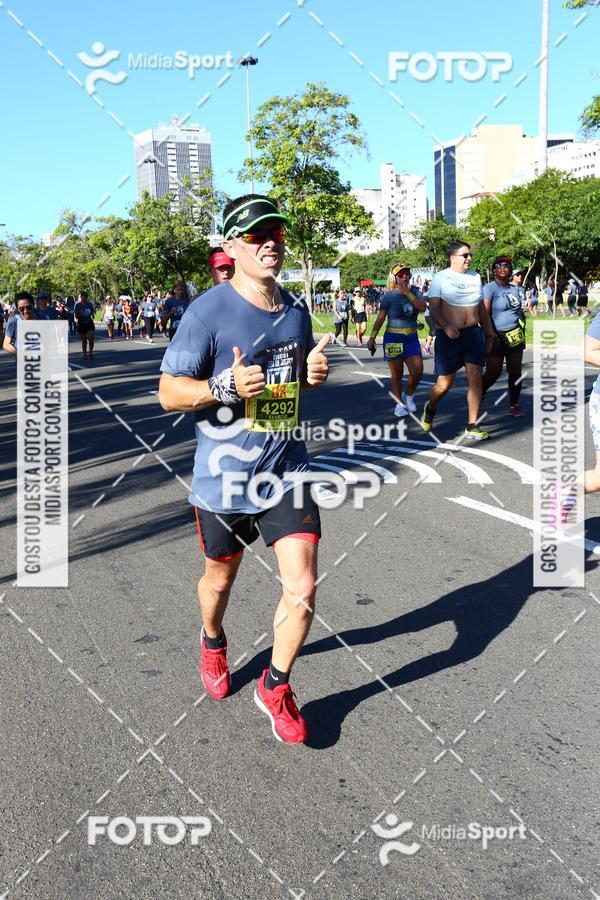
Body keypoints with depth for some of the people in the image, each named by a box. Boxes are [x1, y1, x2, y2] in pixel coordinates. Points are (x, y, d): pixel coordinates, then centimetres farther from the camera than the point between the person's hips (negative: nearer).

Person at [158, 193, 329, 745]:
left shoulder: (296, 310, 5)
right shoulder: (208, 312, -14)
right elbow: (169, 392, -12)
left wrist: (314, 372, -2)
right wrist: (226, 386, -29)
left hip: (287, 472, 3)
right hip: (224, 478, -3)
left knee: (302, 589, -6)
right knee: (220, 576, 20)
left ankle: (275, 687, 20)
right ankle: (213, 642, 55)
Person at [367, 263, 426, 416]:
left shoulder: (414, 292, 6)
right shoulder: (389, 296, -5)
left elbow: (423, 307, -11)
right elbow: (380, 318, -6)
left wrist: (408, 294, -16)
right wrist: (372, 337, -11)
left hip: (412, 338, 3)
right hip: (393, 338, -3)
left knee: (417, 371, -5)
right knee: (397, 374, 3)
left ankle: (408, 396, 20)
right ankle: (399, 403, 17)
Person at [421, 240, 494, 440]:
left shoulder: (475, 277, 13)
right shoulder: (441, 278, -2)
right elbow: (433, 309, -9)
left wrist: (489, 333, 20)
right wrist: (446, 326, -26)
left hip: (473, 333, 4)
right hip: (449, 336, -4)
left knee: (475, 378, -5)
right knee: (444, 383, -1)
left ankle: (472, 427, 2)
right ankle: (430, 408, 32)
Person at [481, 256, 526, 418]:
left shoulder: (515, 288, 12)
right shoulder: (489, 288, -8)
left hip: (515, 336, 6)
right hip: (497, 337, -6)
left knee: (515, 372, 5)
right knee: (493, 374, -3)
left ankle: (514, 405, 13)